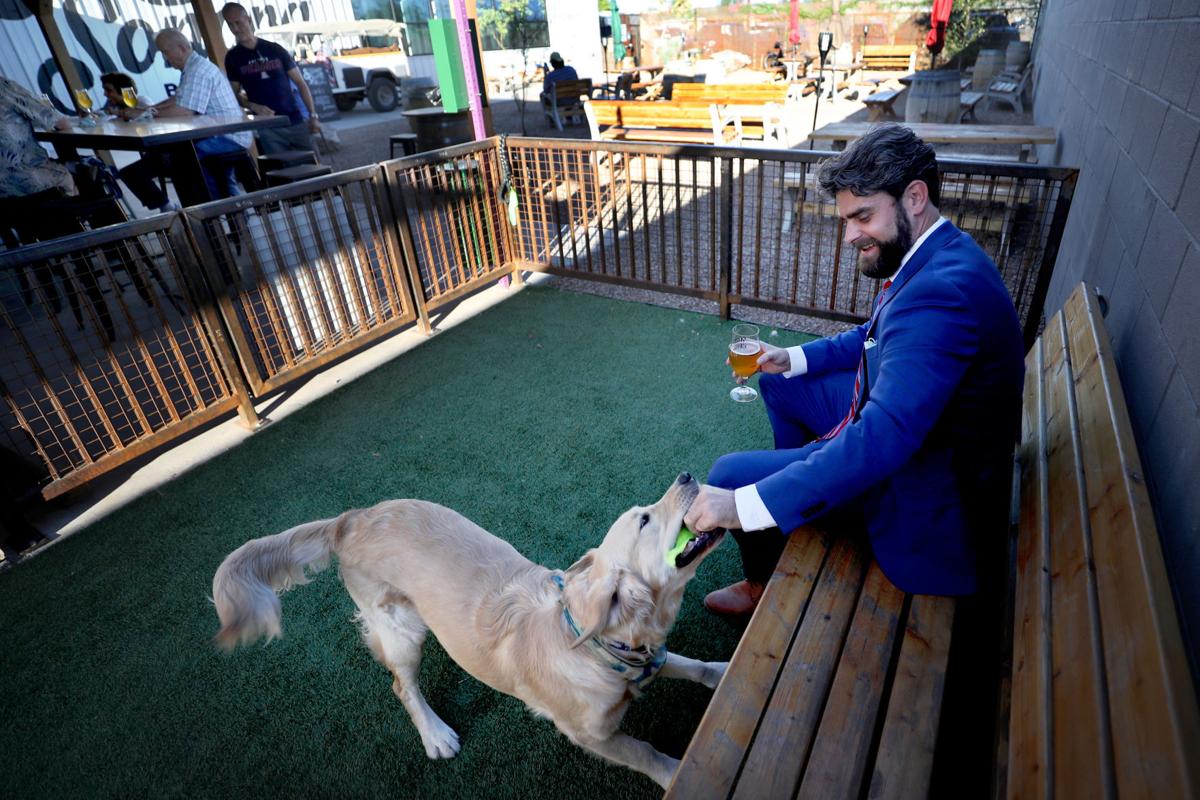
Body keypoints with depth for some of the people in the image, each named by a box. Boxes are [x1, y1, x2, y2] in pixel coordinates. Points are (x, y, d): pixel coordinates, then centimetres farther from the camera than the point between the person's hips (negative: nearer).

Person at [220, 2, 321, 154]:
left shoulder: (275, 49, 6)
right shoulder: (233, 57, 7)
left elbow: (300, 83, 6)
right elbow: (235, 94, 11)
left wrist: (313, 115, -5)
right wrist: (254, 107, -11)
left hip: (296, 121, 1)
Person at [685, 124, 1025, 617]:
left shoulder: (942, 290, -33)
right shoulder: (938, 257, 0)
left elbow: (883, 439, -40)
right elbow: (879, 337, 17)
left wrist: (744, 505, -40)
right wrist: (795, 358, 3)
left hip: (925, 491, -10)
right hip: (911, 434, 10)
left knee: (728, 474, -10)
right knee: (780, 384, 17)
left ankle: (764, 584, 21)